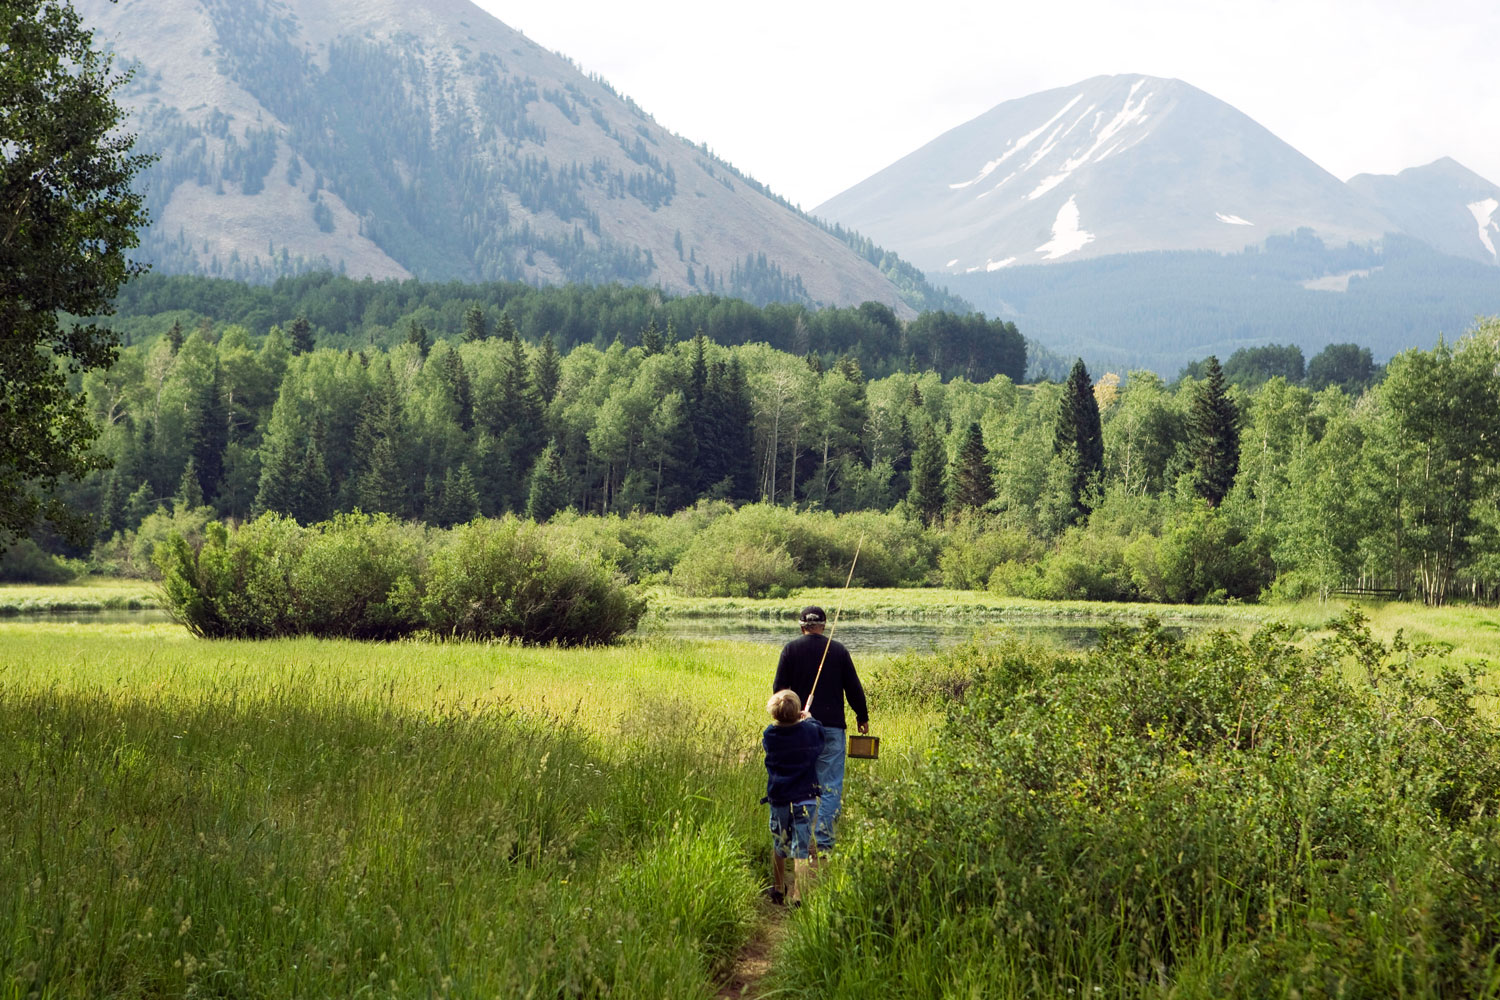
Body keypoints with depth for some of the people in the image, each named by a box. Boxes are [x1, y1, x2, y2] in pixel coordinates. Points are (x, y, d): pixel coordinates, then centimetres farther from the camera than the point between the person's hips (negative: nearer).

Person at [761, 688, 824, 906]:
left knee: (778, 845, 20)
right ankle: (798, 894, -13)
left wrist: (781, 721, 28)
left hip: (778, 799, 2)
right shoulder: (810, 731, -8)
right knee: (802, 848, -4)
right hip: (804, 798, -2)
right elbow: (820, 734, 15)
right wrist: (809, 719, 31)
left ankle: (778, 890, 32)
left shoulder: (770, 735, -6)